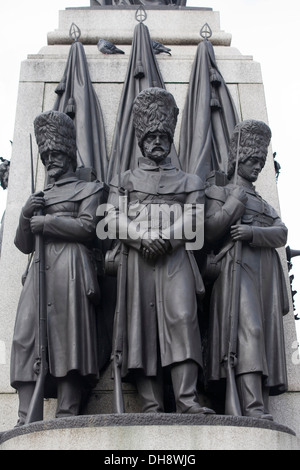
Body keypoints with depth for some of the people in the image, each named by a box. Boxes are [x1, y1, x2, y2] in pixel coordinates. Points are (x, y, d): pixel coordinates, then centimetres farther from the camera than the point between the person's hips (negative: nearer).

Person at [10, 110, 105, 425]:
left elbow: (86, 227, -3)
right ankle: (26, 420, -16)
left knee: (69, 334, -14)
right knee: (28, 335, -11)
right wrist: (26, 216, 5)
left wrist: (43, 222, 1)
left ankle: (66, 417, -17)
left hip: (71, 267, -4)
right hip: (40, 269, 5)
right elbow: (23, 245, 23)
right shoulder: (38, 196, 30)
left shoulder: (88, 188, 16)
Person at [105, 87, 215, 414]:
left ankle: (187, 400, -21)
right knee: (142, 323, -8)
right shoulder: (124, 180, 21)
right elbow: (114, 219, 5)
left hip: (176, 258, 0)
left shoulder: (188, 181, 21)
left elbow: (195, 219, 5)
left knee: (182, 317, -16)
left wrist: (166, 238, -13)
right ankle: (152, 405, -10)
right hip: (137, 259, 0)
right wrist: (143, 238, -13)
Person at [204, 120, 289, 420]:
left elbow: (281, 234, 9)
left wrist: (252, 232, -10)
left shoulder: (263, 202, 29)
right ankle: (253, 407, -31)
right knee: (247, 330, -22)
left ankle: (260, 409, -7)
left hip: (267, 274, 6)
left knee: (267, 335, -4)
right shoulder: (218, 192, 15)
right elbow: (210, 232, -2)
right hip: (237, 268, -6)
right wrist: (236, 201, -2)